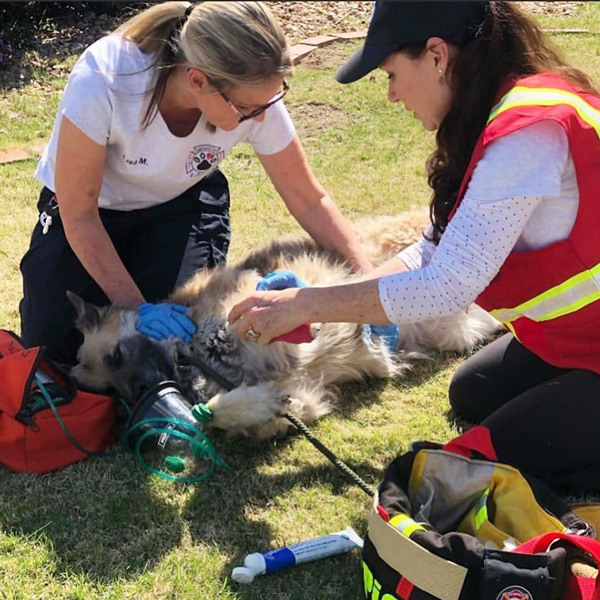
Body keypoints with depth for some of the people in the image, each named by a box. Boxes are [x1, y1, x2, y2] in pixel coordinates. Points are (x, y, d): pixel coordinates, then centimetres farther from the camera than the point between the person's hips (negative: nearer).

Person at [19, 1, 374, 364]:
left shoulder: (254, 98, -28)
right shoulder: (102, 81, -37)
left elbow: (310, 201, -14)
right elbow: (79, 215, -25)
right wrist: (136, 307, -30)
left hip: (180, 205, 2)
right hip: (89, 208, -1)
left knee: (172, 336, -17)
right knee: (52, 346, -15)